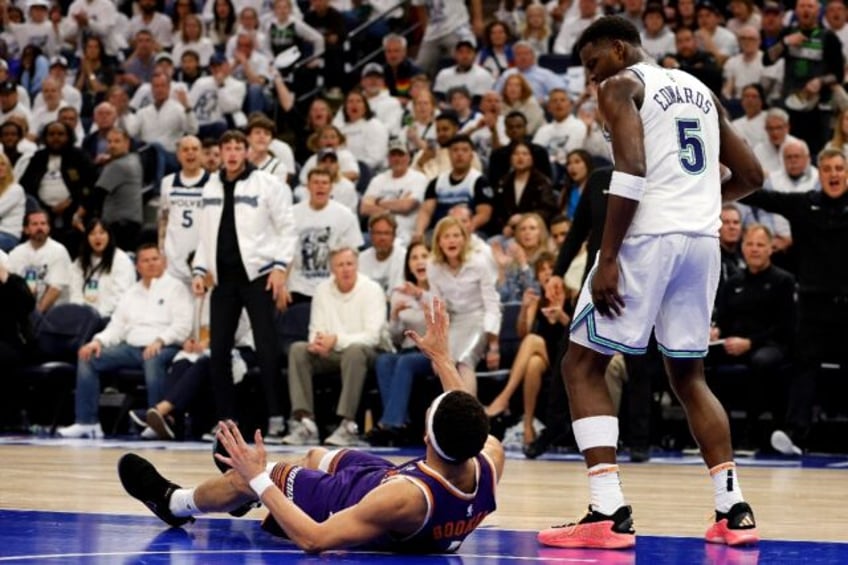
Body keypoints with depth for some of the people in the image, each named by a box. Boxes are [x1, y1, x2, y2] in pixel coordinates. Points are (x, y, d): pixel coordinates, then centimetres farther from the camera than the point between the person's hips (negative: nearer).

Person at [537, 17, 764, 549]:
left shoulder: (621, 86, 1)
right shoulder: (700, 90, 22)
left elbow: (632, 170, -15)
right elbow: (751, 176, 22)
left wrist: (608, 258, -17)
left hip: (649, 236, -7)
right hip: (703, 239, 7)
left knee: (582, 365, 3)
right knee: (688, 375, 21)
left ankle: (610, 513, -10)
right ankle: (734, 510, 11)